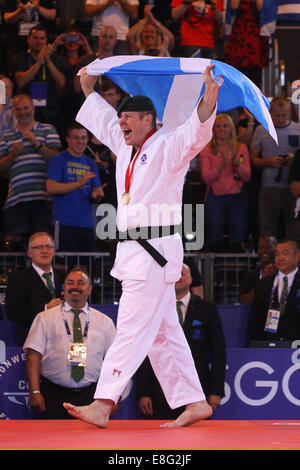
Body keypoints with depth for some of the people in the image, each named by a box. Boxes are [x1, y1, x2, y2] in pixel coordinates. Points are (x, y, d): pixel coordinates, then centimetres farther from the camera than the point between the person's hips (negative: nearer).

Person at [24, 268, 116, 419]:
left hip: (90, 397, 1)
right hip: (53, 396, -1)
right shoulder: (45, 318, 8)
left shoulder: (104, 322, 13)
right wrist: (35, 392, -12)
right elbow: (34, 355, 0)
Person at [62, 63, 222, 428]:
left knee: (133, 328, -11)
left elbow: (196, 131, -27)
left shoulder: (168, 147, -8)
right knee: (163, 332, 11)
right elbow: (104, 120, 35)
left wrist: (209, 99, -43)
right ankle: (194, 402, 15)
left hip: (156, 250, -10)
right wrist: (89, 89, 42)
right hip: (133, 250, 10)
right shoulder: (125, 148, 17)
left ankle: (102, 405, -17)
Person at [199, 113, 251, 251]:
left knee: (238, 239, -6)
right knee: (214, 237, -7)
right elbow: (206, 177, -7)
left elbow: (247, 176, 2)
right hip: (215, 197, -1)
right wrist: (222, 164, -20)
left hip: (237, 197, 1)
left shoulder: (241, 148, 9)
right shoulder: (206, 150, 4)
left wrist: (236, 162, -17)